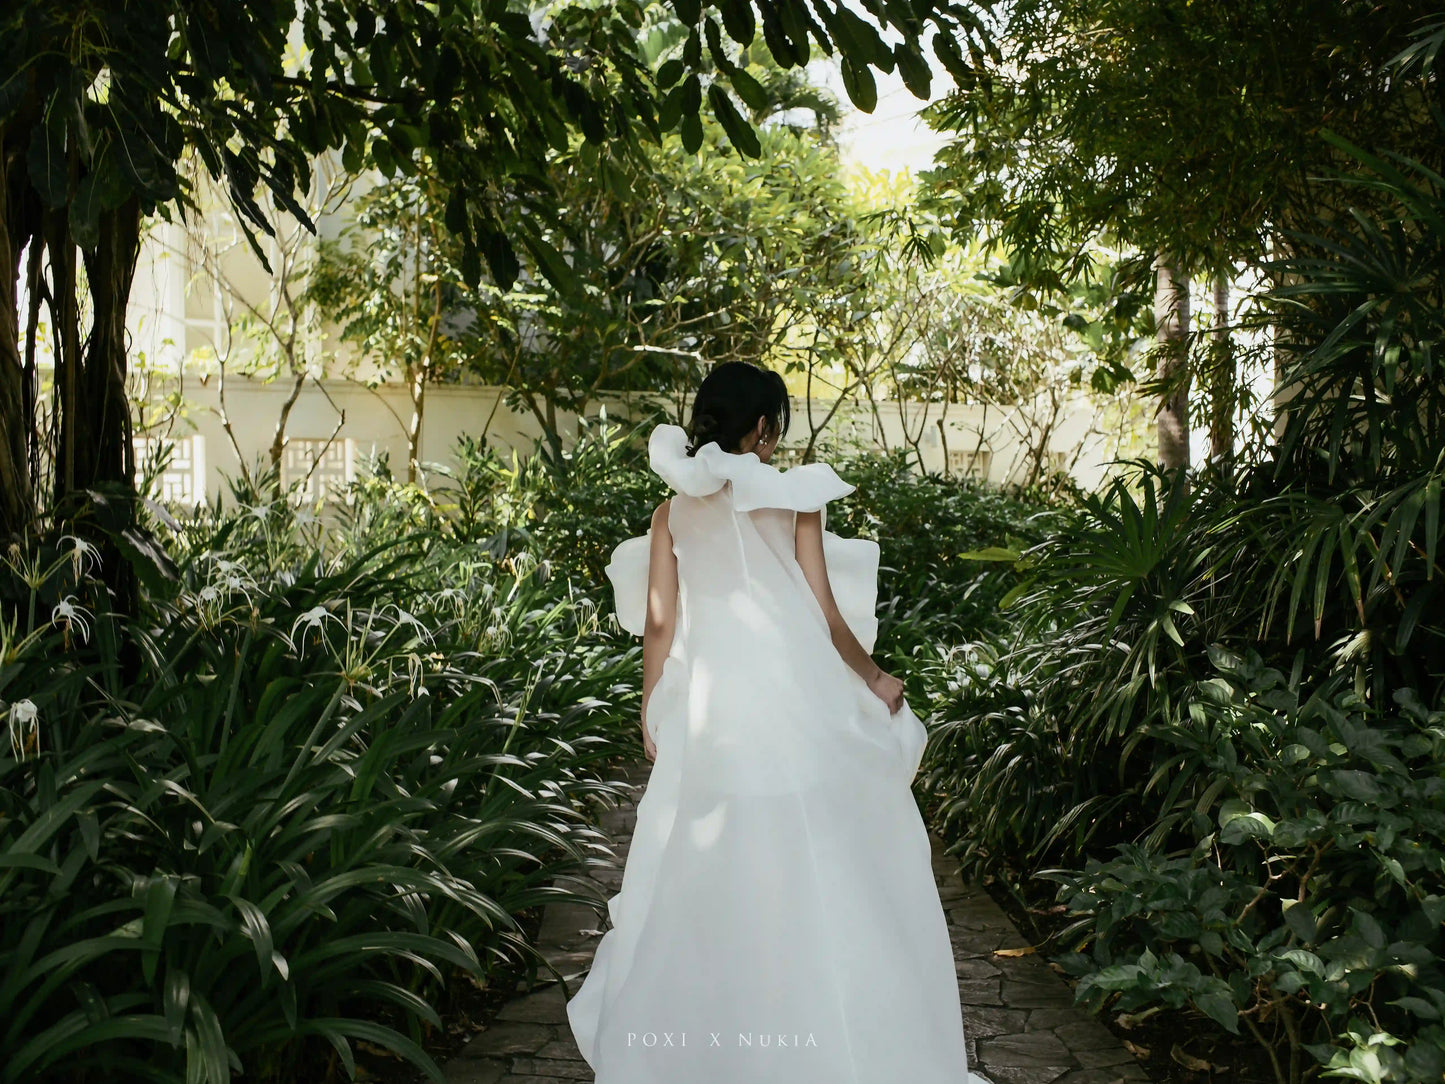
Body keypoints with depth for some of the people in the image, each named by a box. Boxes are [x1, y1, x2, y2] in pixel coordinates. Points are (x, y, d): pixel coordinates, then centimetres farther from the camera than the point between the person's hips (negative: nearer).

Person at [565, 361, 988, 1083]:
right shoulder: (795, 497, -3)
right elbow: (826, 616, -2)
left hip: (709, 711, 3)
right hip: (794, 700, -2)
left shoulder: (673, 511, 5)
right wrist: (875, 680, 12)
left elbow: (658, 623, 4)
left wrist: (651, 710, 15)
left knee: (709, 877, 13)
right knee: (815, 874, 8)